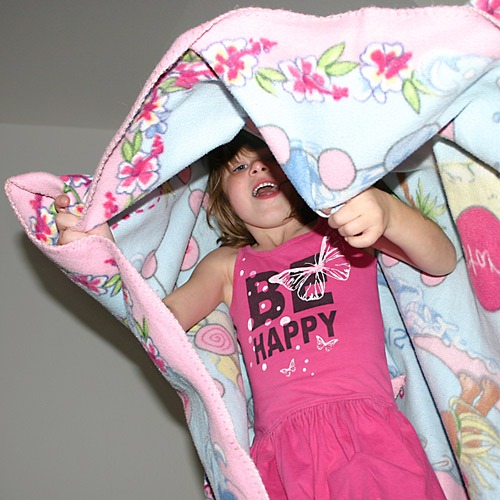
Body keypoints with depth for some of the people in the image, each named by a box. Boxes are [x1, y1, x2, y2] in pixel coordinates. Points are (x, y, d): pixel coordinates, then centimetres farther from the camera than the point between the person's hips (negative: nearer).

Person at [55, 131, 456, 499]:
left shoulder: (344, 229, 16)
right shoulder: (227, 265, 21)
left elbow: (442, 261, 4)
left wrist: (385, 210, -17)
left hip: (366, 433, -1)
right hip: (280, 452, 2)